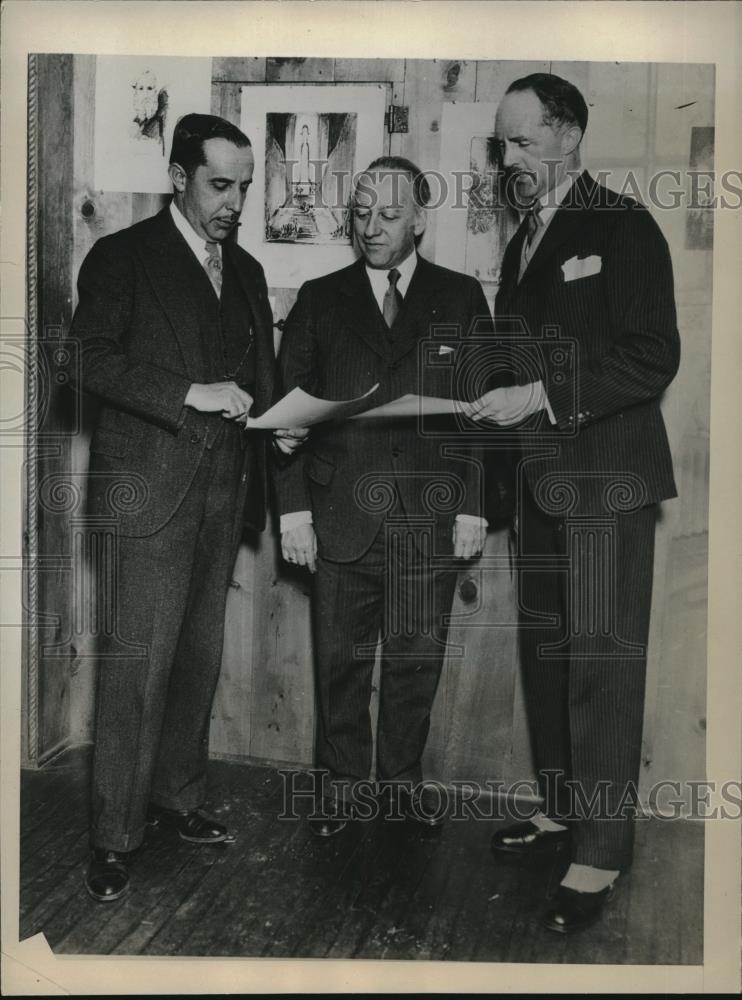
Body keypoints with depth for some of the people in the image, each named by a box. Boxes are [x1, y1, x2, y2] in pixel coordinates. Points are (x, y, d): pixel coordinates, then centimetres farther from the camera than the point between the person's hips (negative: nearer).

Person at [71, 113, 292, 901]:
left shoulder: (246, 271, 18)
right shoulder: (121, 257, -1)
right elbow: (93, 361, -10)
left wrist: (271, 416, 5)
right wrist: (192, 394, -18)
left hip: (223, 490, 6)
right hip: (149, 488, -6)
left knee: (199, 656, 10)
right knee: (137, 661, -6)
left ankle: (177, 798, 25)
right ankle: (114, 836, 4)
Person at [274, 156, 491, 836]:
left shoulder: (461, 299, 7)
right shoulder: (320, 301, 7)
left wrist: (474, 506, -2)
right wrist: (293, 509, -3)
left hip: (432, 519, 0)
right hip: (342, 518, 0)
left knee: (417, 658, 9)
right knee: (342, 660, 7)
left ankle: (404, 778, 27)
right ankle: (346, 783, 24)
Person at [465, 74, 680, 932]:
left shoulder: (621, 226, -7)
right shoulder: (525, 238, 16)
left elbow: (651, 359, -15)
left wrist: (541, 397, -19)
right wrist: (503, 396, 2)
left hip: (606, 480, -8)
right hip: (542, 478, 8)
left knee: (602, 661, -3)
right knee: (544, 651, 13)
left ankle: (602, 848, 8)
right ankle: (561, 808, 28)